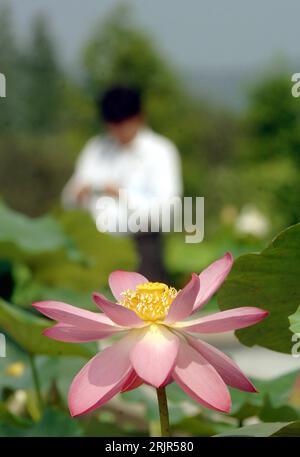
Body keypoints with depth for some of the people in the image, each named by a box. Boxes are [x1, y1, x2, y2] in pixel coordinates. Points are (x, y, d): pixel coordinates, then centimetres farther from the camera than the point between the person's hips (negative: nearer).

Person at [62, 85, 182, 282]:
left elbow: (165, 206, -8)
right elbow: (69, 197, 14)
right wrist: (78, 194, -9)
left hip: (141, 241, -3)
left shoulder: (160, 150, 1)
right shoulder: (95, 148, 15)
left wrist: (125, 196, -19)